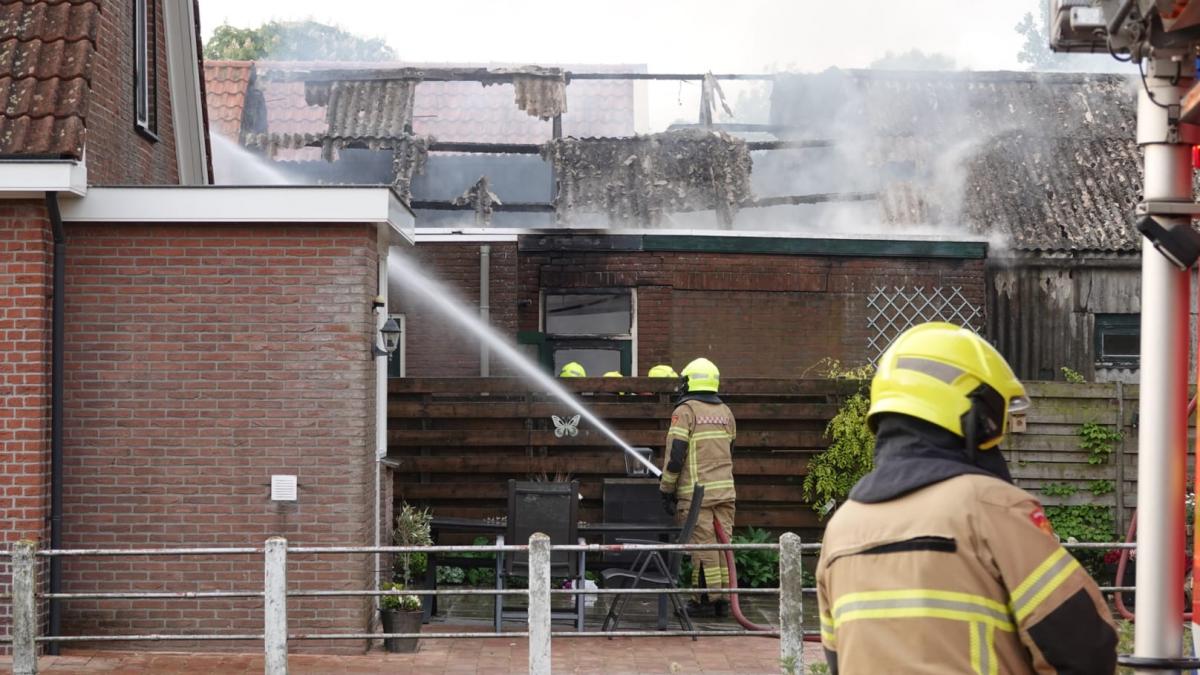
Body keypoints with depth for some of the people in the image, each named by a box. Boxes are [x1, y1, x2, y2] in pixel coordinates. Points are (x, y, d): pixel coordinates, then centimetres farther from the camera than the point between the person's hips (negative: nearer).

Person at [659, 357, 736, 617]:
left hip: (696, 491, -6)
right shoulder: (726, 412, 15)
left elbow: (675, 454, -11)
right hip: (725, 489, 6)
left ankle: (707, 598, -1)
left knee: (703, 543, -3)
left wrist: (666, 490, -3)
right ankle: (723, 596, 11)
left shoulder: (685, 411, -6)